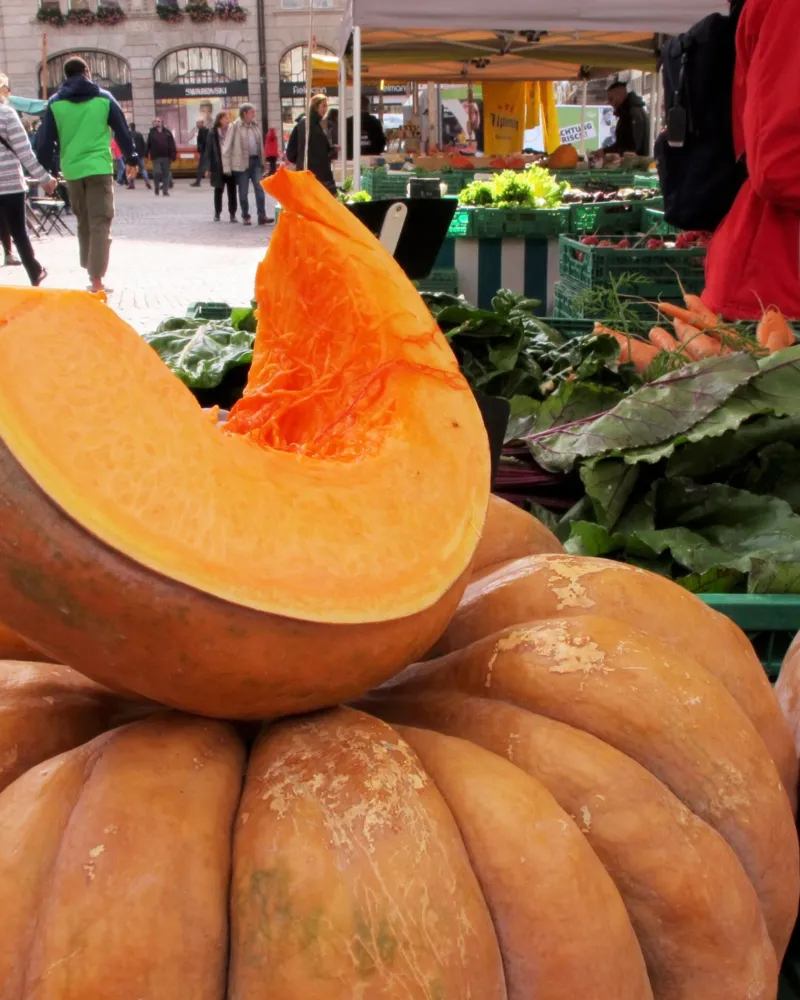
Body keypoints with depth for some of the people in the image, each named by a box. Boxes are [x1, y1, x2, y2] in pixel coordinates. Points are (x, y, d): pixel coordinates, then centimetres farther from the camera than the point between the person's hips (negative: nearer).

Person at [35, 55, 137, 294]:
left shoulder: (55, 102, 5)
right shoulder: (103, 98, 3)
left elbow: (45, 141, 3)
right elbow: (122, 131, 6)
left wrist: (45, 171, 11)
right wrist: (131, 159, 18)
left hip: (71, 171, 2)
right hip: (99, 168, -2)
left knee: (84, 223, 18)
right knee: (100, 224, -3)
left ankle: (91, 271, 24)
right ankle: (96, 279, -11)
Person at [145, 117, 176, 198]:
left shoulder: (167, 132, 3)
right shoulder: (152, 133, 4)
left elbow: (172, 145, 0)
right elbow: (148, 144, 3)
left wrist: (173, 156, -5)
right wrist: (146, 154, -3)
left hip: (166, 157, 1)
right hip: (156, 157, -1)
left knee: (166, 174, 3)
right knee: (157, 173, -9)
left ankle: (166, 191, 9)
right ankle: (157, 190, 11)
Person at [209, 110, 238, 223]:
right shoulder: (213, 133, 0)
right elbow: (210, 151, 1)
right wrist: (210, 167, -4)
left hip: (231, 166, 0)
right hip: (219, 167, 0)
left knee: (232, 191, 4)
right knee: (218, 190, 10)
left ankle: (232, 214, 11)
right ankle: (217, 213, 20)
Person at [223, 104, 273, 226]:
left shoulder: (255, 125, 11)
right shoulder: (235, 126, -5)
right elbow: (228, 145, -4)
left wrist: (262, 161, 12)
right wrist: (227, 164, -7)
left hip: (256, 161, 4)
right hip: (242, 162, -4)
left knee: (260, 188, -4)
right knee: (243, 192, 4)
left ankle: (262, 216, -5)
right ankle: (245, 216, 14)